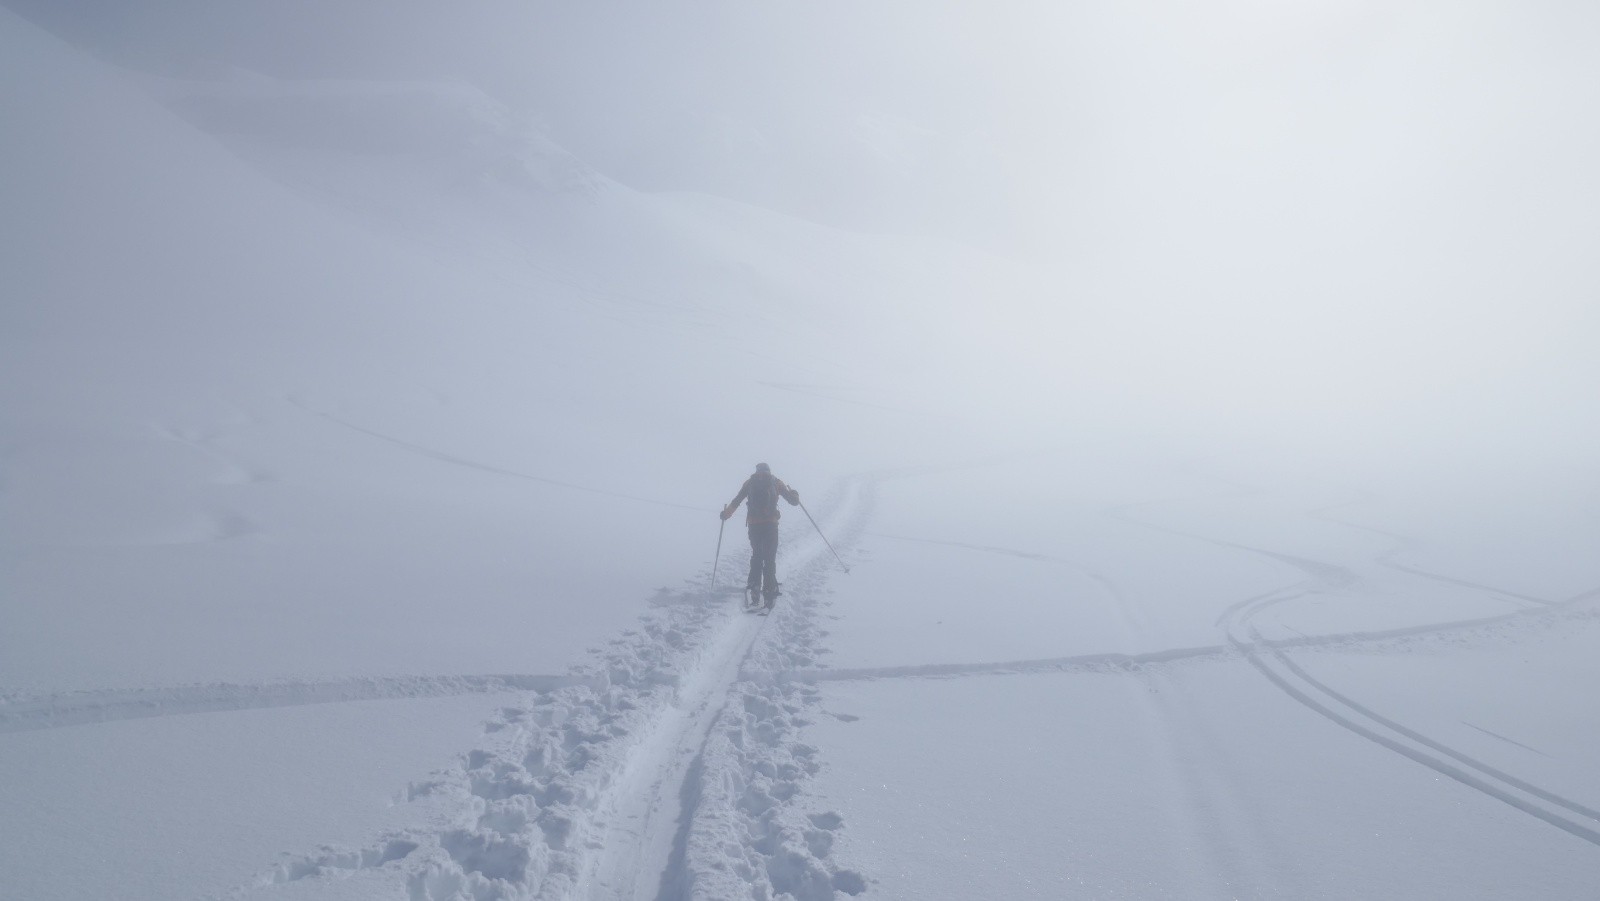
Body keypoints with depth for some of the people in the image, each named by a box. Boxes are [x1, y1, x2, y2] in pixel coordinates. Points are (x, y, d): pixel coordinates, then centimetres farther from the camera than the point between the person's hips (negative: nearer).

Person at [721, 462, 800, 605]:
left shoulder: (750, 482, 12)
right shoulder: (776, 482, 8)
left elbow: (736, 501, 10)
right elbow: (793, 500, 10)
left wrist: (726, 513, 23)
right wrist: (795, 494, 31)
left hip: (753, 524, 2)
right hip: (770, 523, -2)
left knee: (756, 555, 17)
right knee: (770, 558, 1)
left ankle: (754, 586, 9)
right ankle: (769, 589, -7)